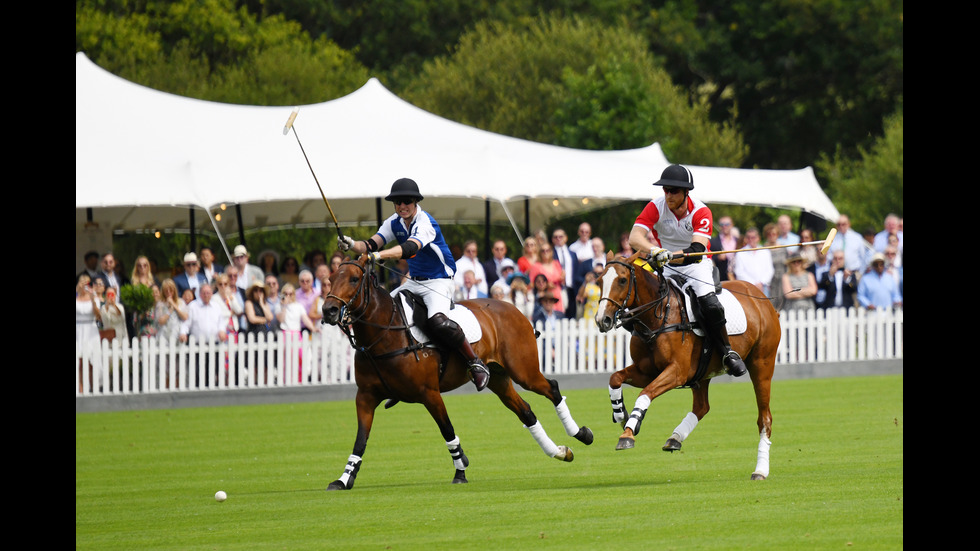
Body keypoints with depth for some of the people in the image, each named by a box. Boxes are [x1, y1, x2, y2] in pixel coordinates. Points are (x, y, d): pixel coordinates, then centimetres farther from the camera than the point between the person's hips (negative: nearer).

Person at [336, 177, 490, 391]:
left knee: (438, 322, -32)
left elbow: (410, 248, -39)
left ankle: (476, 363, -18)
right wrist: (352, 245, -29)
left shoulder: (425, 223, -22)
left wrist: (379, 255, -54)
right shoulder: (395, 223, 2)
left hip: (438, 282, -8)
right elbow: (372, 245, -7)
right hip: (413, 282, 8)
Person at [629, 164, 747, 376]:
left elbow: (697, 249, -31)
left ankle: (728, 352, -7)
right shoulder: (656, 207, -12)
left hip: (696, 265, -3)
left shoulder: (701, 212, -17)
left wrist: (670, 256, -50)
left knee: (710, 305, -26)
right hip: (666, 266, 3)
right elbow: (635, 237, -26)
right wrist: (655, 250, -47)